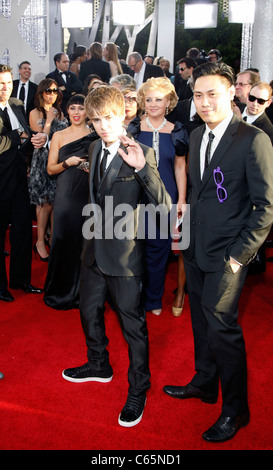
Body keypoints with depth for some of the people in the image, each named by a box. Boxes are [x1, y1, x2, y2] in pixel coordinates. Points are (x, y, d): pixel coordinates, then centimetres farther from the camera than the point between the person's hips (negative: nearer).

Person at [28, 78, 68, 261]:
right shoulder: (35, 113, -1)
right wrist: (49, 120, -11)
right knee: (46, 203, -5)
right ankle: (40, 242, 6)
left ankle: (53, 238, 17)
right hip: (43, 161, -5)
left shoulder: (59, 112, 15)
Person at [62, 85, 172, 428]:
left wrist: (142, 168, -38)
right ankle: (99, 365, 48)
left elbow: (164, 205, -26)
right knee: (89, 311, 23)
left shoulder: (141, 154, -16)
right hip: (94, 250, 8)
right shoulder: (95, 149, 6)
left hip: (124, 255, -8)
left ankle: (138, 390, 26)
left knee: (132, 324, 6)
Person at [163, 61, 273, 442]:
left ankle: (235, 409, 18)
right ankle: (204, 383, 39)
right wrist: (185, 229, 12)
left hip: (227, 254, -7)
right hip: (195, 247, 7)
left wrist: (240, 255, -15)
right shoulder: (196, 136, 9)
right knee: (202, 321, 19)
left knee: (222, 328, -3)